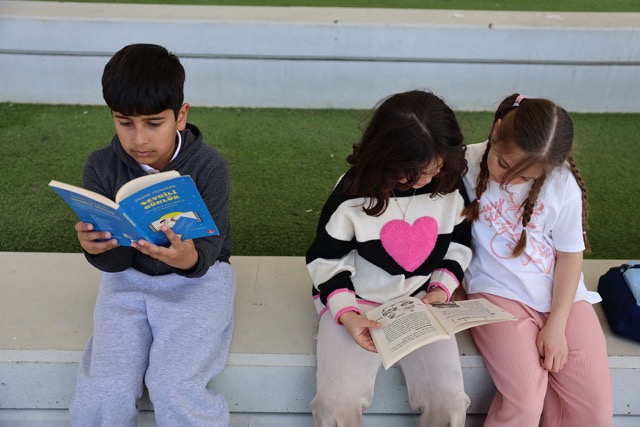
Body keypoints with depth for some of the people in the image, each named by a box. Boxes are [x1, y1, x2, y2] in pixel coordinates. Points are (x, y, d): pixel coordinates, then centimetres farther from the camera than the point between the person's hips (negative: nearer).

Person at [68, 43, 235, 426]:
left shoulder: (208, 166, -16)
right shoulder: (101, 168, -8)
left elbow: (209, 249, -16)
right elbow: (116, 262, -7)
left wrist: (189, 258, -40)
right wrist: (98, 248, -32)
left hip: (197, 277, -2)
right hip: (128, 279, 3)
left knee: (174, 385, -21)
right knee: (104, 392, -13)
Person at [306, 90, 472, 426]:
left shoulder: (449, 187, -8)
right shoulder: (353, 194, -16)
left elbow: (458, 244, 8)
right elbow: (327, 260, -8)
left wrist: (442, 287, -7)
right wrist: (346, 313, -20)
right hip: (356, 301, -2)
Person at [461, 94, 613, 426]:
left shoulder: (562, 183, -8)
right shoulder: (466, 164, -11)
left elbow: (570, 255, -1)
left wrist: (557, 324, -8)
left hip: (562, 294, 3)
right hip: (499, 291, -2)